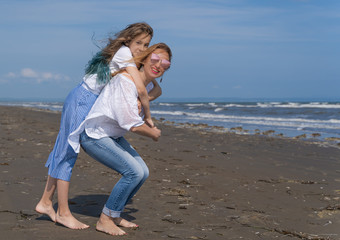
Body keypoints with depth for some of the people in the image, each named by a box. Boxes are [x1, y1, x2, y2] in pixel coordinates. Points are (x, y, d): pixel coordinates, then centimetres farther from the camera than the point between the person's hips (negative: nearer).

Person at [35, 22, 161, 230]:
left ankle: (46, 203, 23)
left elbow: (157, 89, 11)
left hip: (86, 102, 9)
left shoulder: (137, 62, 13)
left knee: (64, 151, 13)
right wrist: (147, 117, -11)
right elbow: (141, 89, -23)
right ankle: (63, 212, 4)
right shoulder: (124, 52, -16)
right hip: (83, 101, -9)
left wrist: (141, 101, -8)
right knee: (68, 153, -2)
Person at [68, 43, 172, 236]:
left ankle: (115, 216, 18)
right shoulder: (126, 81, -26)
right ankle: (105, 220, -4)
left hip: (114, 136, 10)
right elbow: (131, 124, -27)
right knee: (133, 172, -19)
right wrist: (153, 134, -10)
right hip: (94, 135, -10)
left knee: (143, 172, 3)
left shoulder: (145, 84, 3)